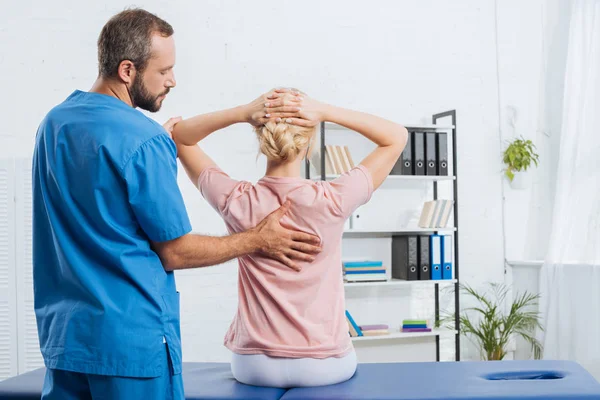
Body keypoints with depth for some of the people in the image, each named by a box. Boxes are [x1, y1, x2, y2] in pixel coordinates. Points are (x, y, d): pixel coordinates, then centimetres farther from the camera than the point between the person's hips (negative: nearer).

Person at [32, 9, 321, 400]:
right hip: (131, 340, -7)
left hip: (61, 336, 7)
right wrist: (257, 241, 0)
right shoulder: (144, 141, -18)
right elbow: (175, 253, -11)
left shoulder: (54, 122, 5)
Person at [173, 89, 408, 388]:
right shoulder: (332, 201, -18)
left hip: (253, 365, 1)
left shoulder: (236, 202, -14)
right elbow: (397, 137, -5)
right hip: (325, 365, -1)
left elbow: (180, 137, 2)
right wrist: (326, 112, -17)